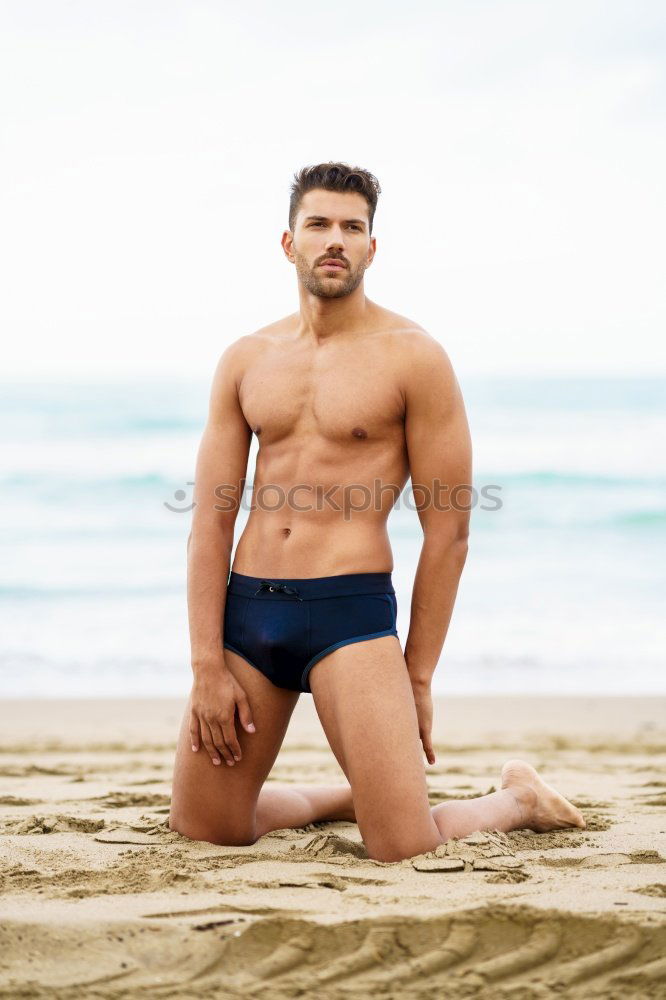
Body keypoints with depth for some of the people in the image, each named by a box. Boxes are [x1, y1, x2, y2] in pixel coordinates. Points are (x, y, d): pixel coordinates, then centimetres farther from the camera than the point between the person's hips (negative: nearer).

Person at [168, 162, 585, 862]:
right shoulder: (245, 359, 10)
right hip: (246, 610, 5)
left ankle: (518, 801, 21)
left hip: (350, 611, -5)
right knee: (200, 830, 10)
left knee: (405, 851, -11)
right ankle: (347, 798, 35)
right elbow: (211, 519, 7)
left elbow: (448, 532, -2)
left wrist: (417, 677, -2)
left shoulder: (413, 358, -3)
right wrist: (208, 666, -1)